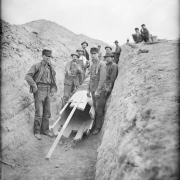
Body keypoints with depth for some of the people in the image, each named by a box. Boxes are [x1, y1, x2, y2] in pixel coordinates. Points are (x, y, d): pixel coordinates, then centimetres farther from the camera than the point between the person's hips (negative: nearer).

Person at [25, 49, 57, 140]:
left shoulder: (50, 68, 14)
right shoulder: (37, 66, -5)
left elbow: (53, 77, 27)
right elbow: (27, 76, -13)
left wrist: (53, 89, 16)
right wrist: (34, 86, -16)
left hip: (47, 92, 6)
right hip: (39, 91, -6)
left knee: (47, 112, 9)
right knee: (39, 113, -6)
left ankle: (45, 130, 21)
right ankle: (37, 132, 7)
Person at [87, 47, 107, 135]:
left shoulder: (102, 64, -10)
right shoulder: (92, 65, 14)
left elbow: (102, 79, -17)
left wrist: (98, 90, -20)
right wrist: (89, 89, 18)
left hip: (100, 90, -7)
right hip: (93, 90, 7)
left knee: (99, 110, -2)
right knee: (95, 108, 12)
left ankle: (98, 128, 6)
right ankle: (94, 125, 21)